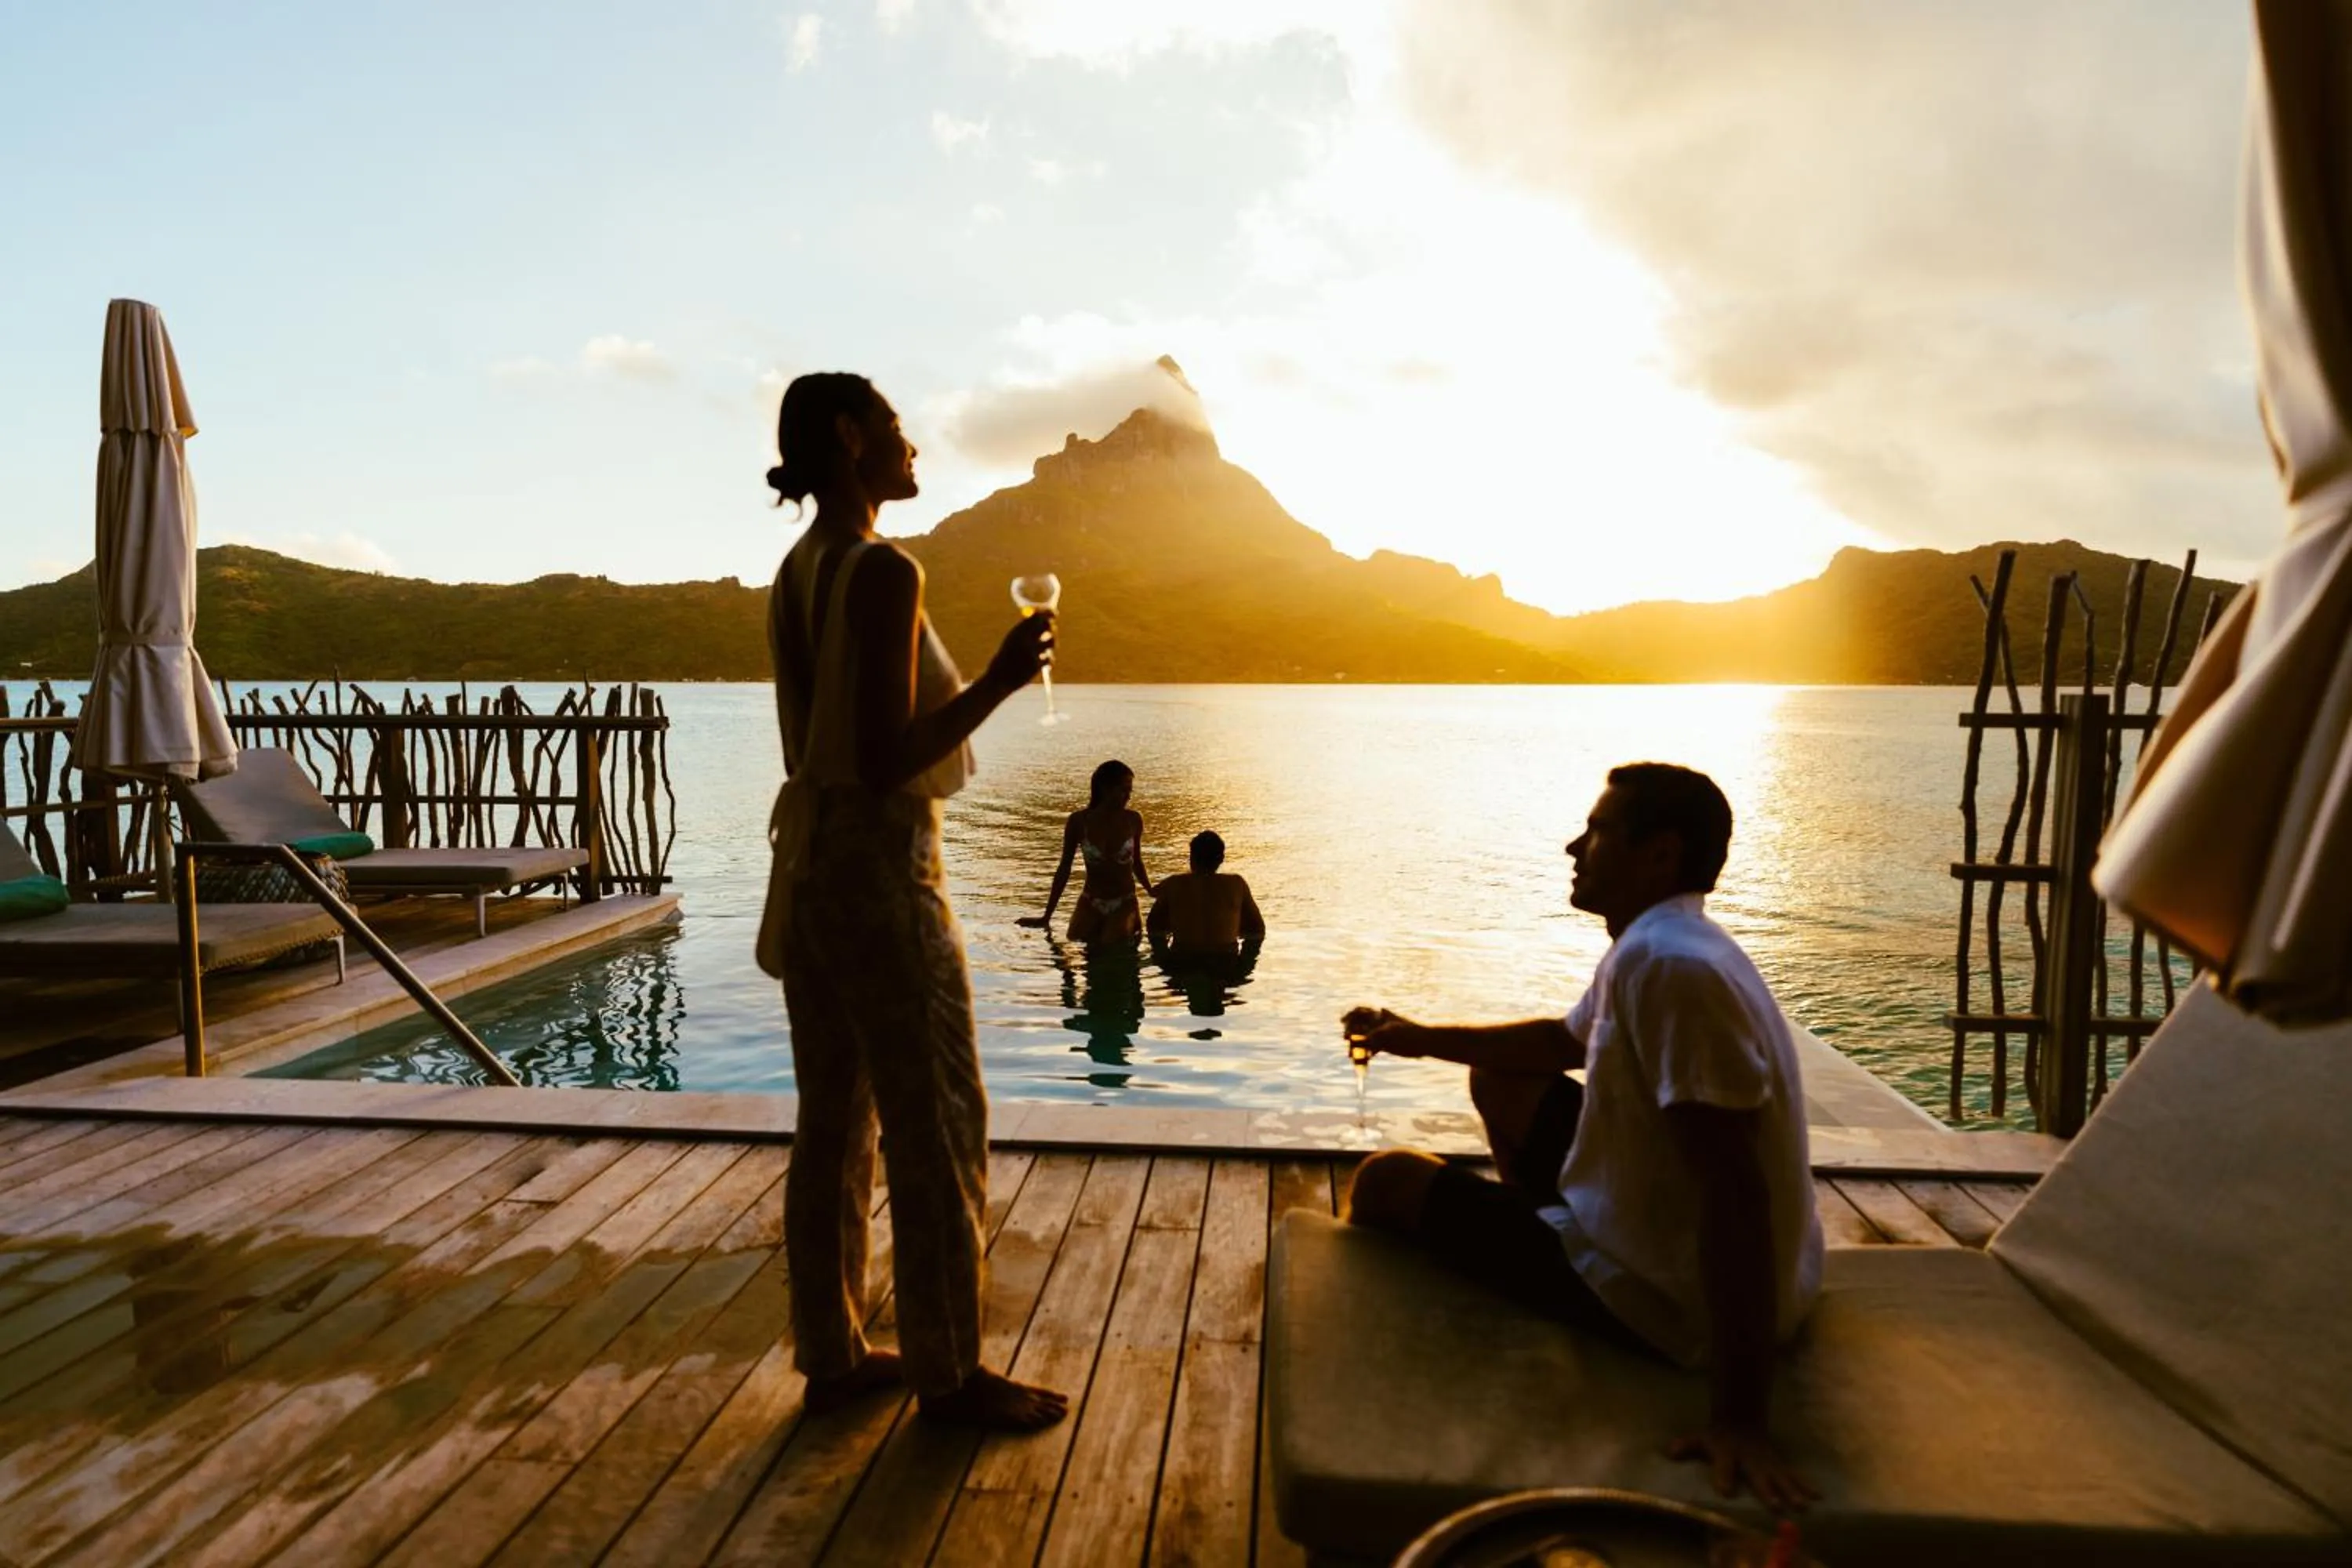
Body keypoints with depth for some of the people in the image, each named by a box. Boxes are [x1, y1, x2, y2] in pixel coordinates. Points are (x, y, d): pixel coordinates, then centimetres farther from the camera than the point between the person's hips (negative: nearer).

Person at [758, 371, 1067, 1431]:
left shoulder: (797, 572, 11)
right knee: (937, 1131, 2)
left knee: (833, 1125, 15)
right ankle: (947, 1374, 16)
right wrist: (997, 681, -18)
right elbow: (885, 760, -22)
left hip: (807, 861, 9)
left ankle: (831, 1355, 27)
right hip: (880, 867, -9)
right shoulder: (883, 570, -17)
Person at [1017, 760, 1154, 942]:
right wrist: (1047, 916, 1)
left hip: (1124, 904, 0)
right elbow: (1064, 868, -1)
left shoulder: (1133, 821, -7)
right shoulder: (1079, 821, -10)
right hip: (1090, 904, 1)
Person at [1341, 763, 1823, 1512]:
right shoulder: (1656, 943, 4)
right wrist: (1422, 1038, 19)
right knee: (1500, 1083, 23)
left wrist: (1740, 1416, -31)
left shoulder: (1669, 963, -30)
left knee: (1385, 1180, 1)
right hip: (1666, 1239, 10)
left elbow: (1737, 1191, -33)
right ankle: (1545, 1247, 39)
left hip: (1668, 1298, -9)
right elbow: (1564, 1041, 22)